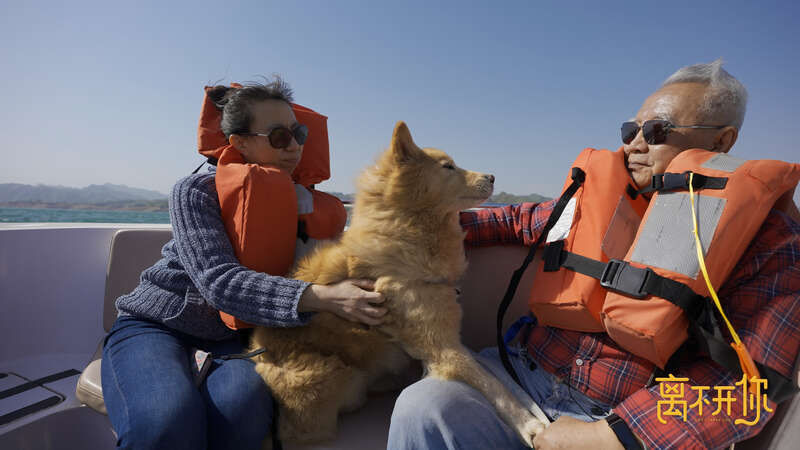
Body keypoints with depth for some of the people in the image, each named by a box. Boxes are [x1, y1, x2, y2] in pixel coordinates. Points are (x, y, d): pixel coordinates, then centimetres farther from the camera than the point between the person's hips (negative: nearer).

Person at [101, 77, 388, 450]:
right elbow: (219, 281, -27)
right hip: (155, 325, -2)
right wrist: (322, 297, -39)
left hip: (230, 337, 3)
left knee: (242, 410, -32)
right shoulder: (195, 193, -11)